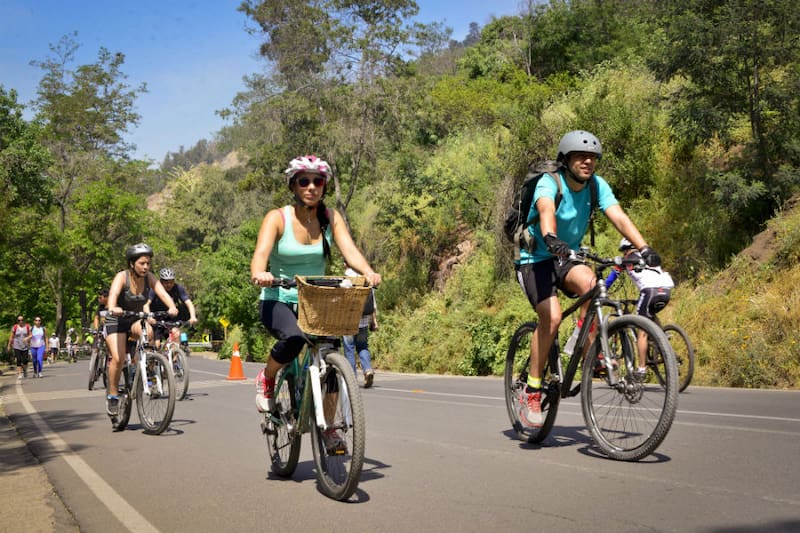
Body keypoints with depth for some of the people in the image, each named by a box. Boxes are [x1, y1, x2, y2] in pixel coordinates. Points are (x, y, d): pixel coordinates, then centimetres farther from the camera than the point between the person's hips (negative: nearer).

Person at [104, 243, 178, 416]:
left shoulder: (149, 277, -12)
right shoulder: (122, 277, -21)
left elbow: (163, 293, -25)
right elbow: (113, 294, -39)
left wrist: (172, 307, -46)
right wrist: (112, 308, -61)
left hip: (135, 320, 3)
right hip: (116, 320, -3)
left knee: (147, 331, -31)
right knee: (118, 358, -19)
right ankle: (112, 395, 1)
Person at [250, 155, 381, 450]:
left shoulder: (331, 217, 1)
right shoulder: (277, 218, -8)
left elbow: (350, 250, -13)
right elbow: (260, 253, -23)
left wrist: (368, 271, -34)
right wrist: (259, 274, -46)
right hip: (278, 300, -3)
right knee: (294, 338, -34)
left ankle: (329, 428, 5)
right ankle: (266, 379, -2)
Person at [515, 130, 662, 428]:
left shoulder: (597, 186, -5)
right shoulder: (549, 183, -19)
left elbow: (618, 217, -17)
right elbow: (546, 210, -41)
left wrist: (644, 248, -33)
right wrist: (550, 238, -62)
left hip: (565, 259, 4)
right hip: (535, 259, -4)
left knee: (588, 281, -31)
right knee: (552, 316, -25)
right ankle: (531, 392, -13)